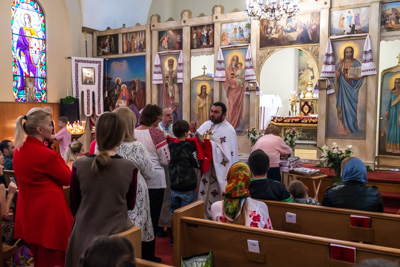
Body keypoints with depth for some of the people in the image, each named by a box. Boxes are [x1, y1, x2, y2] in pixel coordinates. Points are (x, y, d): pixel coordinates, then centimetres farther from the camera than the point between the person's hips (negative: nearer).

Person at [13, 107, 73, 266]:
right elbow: (68, 179, -10)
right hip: (49, 212, -9)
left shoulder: (18, 150, 3)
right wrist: (60, 159, 0)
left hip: (27, 214, 9)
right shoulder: (46, 155, -23)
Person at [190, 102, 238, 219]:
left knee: (215, 203, 2)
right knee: (203, 199, 13)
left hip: (218, 172, -6)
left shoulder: (228, 130, -10)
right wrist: (193, 132, -5)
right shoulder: (206, 124, 9)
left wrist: (210, 144, -20)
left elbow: (227, 153, -18)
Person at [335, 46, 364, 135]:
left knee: (352, 107, 1)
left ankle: (352, 127, 11)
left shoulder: (356, 63, 5)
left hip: (352, 88, 1)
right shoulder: (340, 63, 5)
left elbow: (360, 76, 0)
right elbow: (337, 76, -3)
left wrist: (352, 76, -18)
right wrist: (339, 68, -19)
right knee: (343, 106, -4)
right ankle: (344, 128, -3)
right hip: (343, 87, 0)